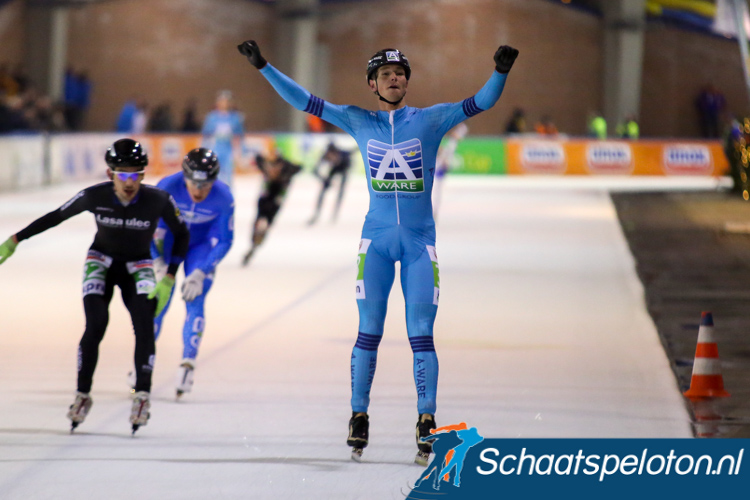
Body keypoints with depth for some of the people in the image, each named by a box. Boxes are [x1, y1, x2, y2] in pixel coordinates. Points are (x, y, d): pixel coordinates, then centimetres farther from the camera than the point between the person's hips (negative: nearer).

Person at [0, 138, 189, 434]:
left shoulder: (158, 200, -23)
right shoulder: (95, 196, -22)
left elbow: (181, 234, -8)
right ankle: (83, 395, -6)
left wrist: (169, 279, -13)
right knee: (95, 326, -19)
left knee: (144, 325, -23)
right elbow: (56, 217, -7)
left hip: (138, 266, 0)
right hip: (101, 261, 0)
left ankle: (142, 395, -14)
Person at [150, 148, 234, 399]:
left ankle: (188, 364, -8)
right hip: (168, 239, 0)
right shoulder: (167, 187, -31)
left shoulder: (223, 198, -28)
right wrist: (157, 263, -22)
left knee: (195, 301, -12)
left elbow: (224, 241, -15)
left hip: (202, 244, 0)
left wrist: (200, 273, -21)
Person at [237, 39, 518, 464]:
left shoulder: (431, 120, 1)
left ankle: (427, 420, 1)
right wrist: (264, 67, 1)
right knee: (369, 331, 1)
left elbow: (480, 103, -7)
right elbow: (306, 102, 6)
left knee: (421, 334, -4)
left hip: (420, 241, -1)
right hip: (377, 238, 1)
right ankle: (359, 415, 10)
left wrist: (501, 71, -25)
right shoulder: (358, 121, 5)